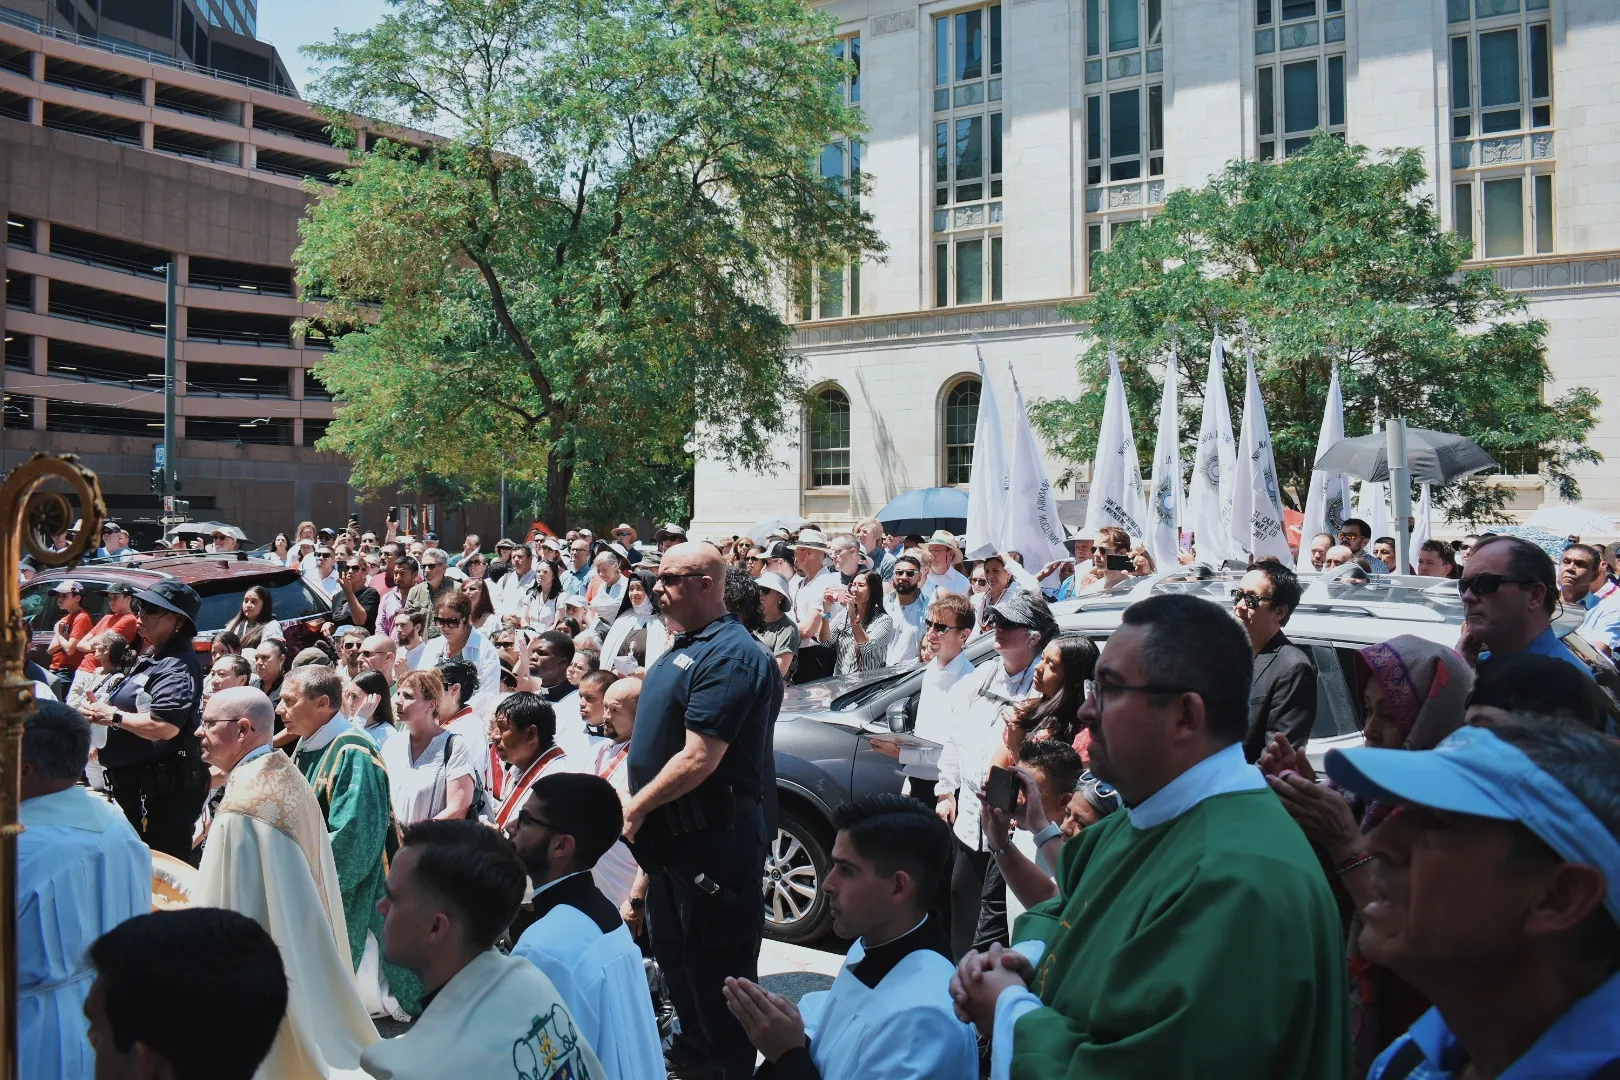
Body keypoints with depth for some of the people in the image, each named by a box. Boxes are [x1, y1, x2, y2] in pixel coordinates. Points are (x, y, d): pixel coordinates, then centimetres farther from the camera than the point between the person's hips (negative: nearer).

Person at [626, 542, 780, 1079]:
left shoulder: (728, 656, -20)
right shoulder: (684, 646, 13)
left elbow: (699, 759, -25)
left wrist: (638, 806, -14)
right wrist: (641, 808, 11)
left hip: (713, 837, -11)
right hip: (671, 831, 11)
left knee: (714, 960, 1)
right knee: (674, 950, 22)